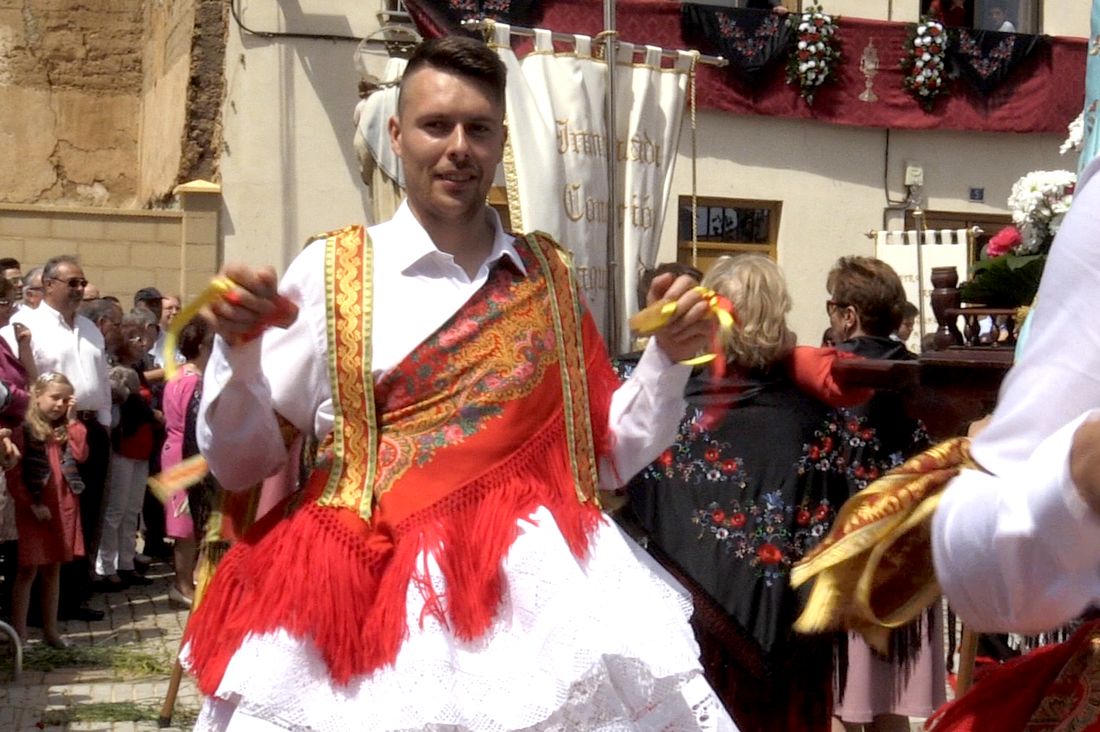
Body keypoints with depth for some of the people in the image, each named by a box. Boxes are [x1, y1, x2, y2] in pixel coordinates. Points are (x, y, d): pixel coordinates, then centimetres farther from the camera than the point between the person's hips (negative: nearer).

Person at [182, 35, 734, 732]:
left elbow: (605, 455, 15)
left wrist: (668, 358, 2)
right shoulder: (330, 273, 2)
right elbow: (242, 464, 4)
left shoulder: (550, 278, 10)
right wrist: (238, 350, -12)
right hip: (373, 597, -2)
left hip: (537, 588, 2)